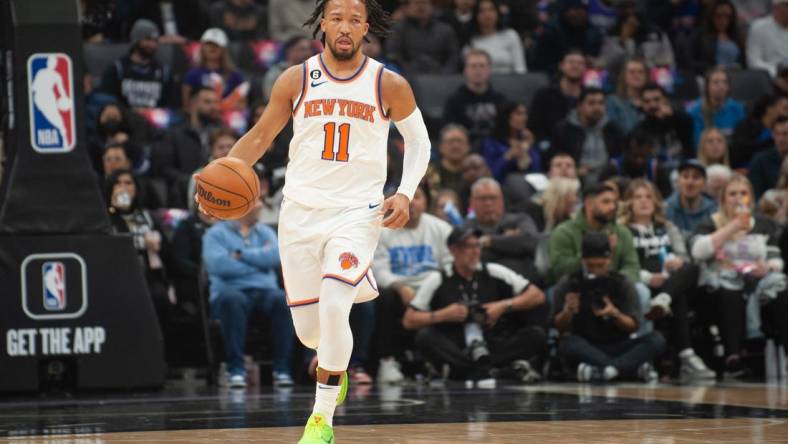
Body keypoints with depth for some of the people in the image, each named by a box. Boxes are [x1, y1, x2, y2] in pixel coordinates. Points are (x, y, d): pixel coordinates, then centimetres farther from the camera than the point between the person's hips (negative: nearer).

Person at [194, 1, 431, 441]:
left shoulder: (389, 85, -2)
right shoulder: (296, 80, 2)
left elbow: (418, 140, 12)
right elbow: (261, 135, 11)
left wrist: (405, 193, -3)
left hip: (357, 212, -2)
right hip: (301, 211, 2)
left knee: (333, 307, -24)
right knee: (309, 331, 3)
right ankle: (335, 365, 42)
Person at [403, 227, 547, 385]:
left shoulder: (493, 272, 4)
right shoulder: (437, 280, 1)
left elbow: (537, 296, 3)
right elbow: (409, 321, -1)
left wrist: (504, 306, -8)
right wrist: (443, 315, -13)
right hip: (454, 351, -1)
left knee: (537, 335, -20)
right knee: (424, 337, -32)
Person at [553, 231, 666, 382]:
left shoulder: (622, 284, 4)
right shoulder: (569, 283, 1)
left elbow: (632, 327, -1)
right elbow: (560, 327, -1)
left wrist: (615, 314, -22)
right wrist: (567, 311, -24)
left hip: (617, 348, 2)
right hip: (585, 349, -2)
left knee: (656, 339, -23)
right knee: (567, 342, -35)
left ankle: (600, 371, -40)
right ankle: (635, 368, -43)